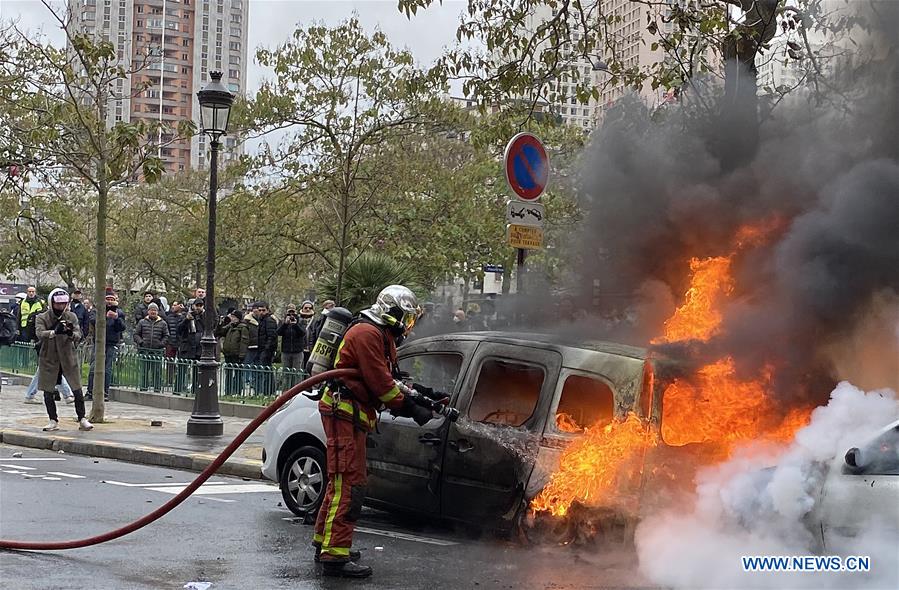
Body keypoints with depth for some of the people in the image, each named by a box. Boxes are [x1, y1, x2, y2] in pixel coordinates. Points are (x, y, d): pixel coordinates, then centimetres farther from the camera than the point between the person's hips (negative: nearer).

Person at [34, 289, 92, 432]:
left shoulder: (72, 317, 1)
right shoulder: (42, 318, -4)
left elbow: (78, 335, -10)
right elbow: (40, 334, -23)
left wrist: (71, 334, -35)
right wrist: (54, 332, -43)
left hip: (68, 358, 1)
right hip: (49, 359, 0)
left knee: (77, 390, -2)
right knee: (48, 392, 4)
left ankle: (82, 420, 7)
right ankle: (53, 421, 18)